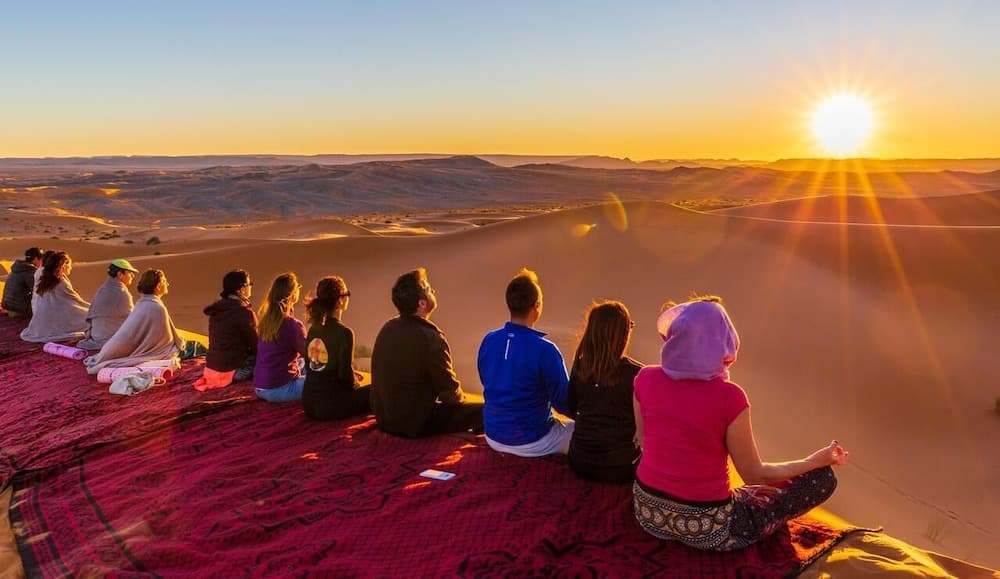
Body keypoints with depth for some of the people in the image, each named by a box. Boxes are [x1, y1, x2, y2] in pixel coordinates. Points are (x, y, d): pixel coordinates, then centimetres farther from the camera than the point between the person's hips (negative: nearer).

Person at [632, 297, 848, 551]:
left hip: (648, 513, 5)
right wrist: (817, 460, 4)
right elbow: (754, 474, -9)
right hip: (705, 528, -5)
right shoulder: (729, 398, -22)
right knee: (822, 478, 6)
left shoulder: (645, 378, -10)